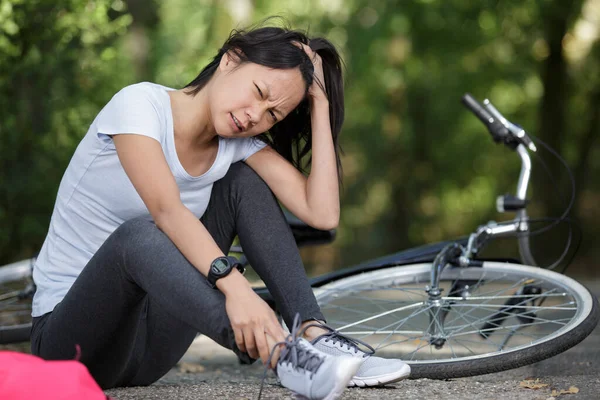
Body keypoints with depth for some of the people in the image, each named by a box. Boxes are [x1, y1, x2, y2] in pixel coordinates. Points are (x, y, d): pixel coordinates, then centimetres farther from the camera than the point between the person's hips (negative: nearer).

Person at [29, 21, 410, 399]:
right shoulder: (140, 104, -17)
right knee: (140, 234, -37)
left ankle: (313, 334, -20)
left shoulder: (240, 144, -1)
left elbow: (323, 213, -15)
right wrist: (234, 286, -49)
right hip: (71, 338, -5)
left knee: (245, 180, -5)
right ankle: (282, 354, -47)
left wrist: (320, 106, -11)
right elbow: (167, 210, -35)